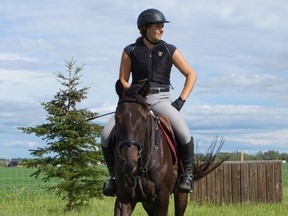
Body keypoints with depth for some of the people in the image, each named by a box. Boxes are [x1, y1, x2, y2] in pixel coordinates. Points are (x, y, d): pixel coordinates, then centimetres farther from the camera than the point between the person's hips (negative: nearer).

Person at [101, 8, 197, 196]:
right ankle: (114, 175, 2)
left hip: (161, 100, -1)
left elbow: (191, 75, 8)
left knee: (184, 135, -29)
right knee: (107, 135, -20)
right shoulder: (130, 52, 5)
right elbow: (122, 81, 9)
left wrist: (181, 100, -3)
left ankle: (187, 174, -3)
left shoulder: (169, 51, 5)